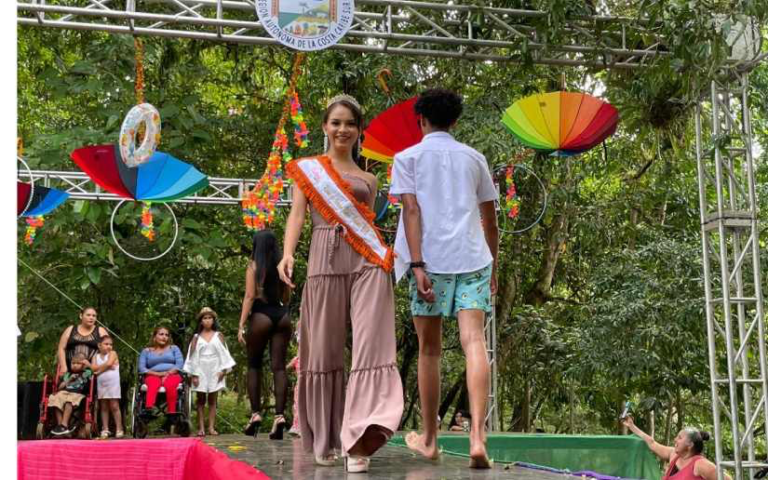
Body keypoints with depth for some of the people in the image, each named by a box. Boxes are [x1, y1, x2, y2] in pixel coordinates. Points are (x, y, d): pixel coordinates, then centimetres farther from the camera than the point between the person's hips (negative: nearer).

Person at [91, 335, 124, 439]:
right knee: (103, 407, 6)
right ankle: (105, 430, 10)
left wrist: (99, 369, -4)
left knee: (114, 406, -5)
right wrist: (106, 366, -14)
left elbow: (109, 363, -15)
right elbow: (94, 368, -5)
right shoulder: (96, 356, 9)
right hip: (101, 384, 4)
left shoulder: (113, 353, 1)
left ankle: (119, 429, -4)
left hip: (113, 384, -4)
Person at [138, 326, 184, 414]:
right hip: (153, 376, -1)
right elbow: (141, 368, 4)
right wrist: (157, 373, -10)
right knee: (153, 384, -37)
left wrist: (168, 374, -11)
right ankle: (149, 407, -64)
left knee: (170, 385, -36)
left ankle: (172, 413, -48)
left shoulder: (174, 348, 20)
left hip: (172, 375, 1)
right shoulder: (146, 351, 18)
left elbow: (180, 364, 6)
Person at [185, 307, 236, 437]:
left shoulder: (218, 336, 7)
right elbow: (192, 355, 2)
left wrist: (223, 370, -7)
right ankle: (201, 428, 0)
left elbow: (224, 353, 4)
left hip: (215, 371, 0)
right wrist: (194, 374, -4)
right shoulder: (196, 337, 6)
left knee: (212, 400, 0)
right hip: (200, 371, 0)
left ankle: (211, 427, 0)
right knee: (201, 400, 1)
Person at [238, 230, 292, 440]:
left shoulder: (253, 266, -2)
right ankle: (279, 415, -9)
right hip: (281, 315, 3)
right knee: (279, 367, 0)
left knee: (254, 366, 10)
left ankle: (255, 413, 5)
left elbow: (249, 296, -9)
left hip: (261, 315, -3)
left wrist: (241, 325, -10)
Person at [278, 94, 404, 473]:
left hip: (368, 262, 2)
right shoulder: (307, 168, 14)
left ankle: (358, 440, -20)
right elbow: (297, 214, 2)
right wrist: (287, 254, -14)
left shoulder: (368, 180, 22)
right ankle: (324, 440, 15)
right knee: (324, 349, 1)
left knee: (370, 344, -13)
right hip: (325, 258, -2)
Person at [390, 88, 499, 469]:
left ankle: (429, 439, 20)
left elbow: (412, 211, -5)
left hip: (431, 259, -1)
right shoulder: (474, 158, 18)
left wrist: (416, 265, -11)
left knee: (429, 349, 10)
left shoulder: (408, 158, 8)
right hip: (472, 258, 2)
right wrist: (492, 265, 27)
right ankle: (477, 436, -25)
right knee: (473, 342, -9)